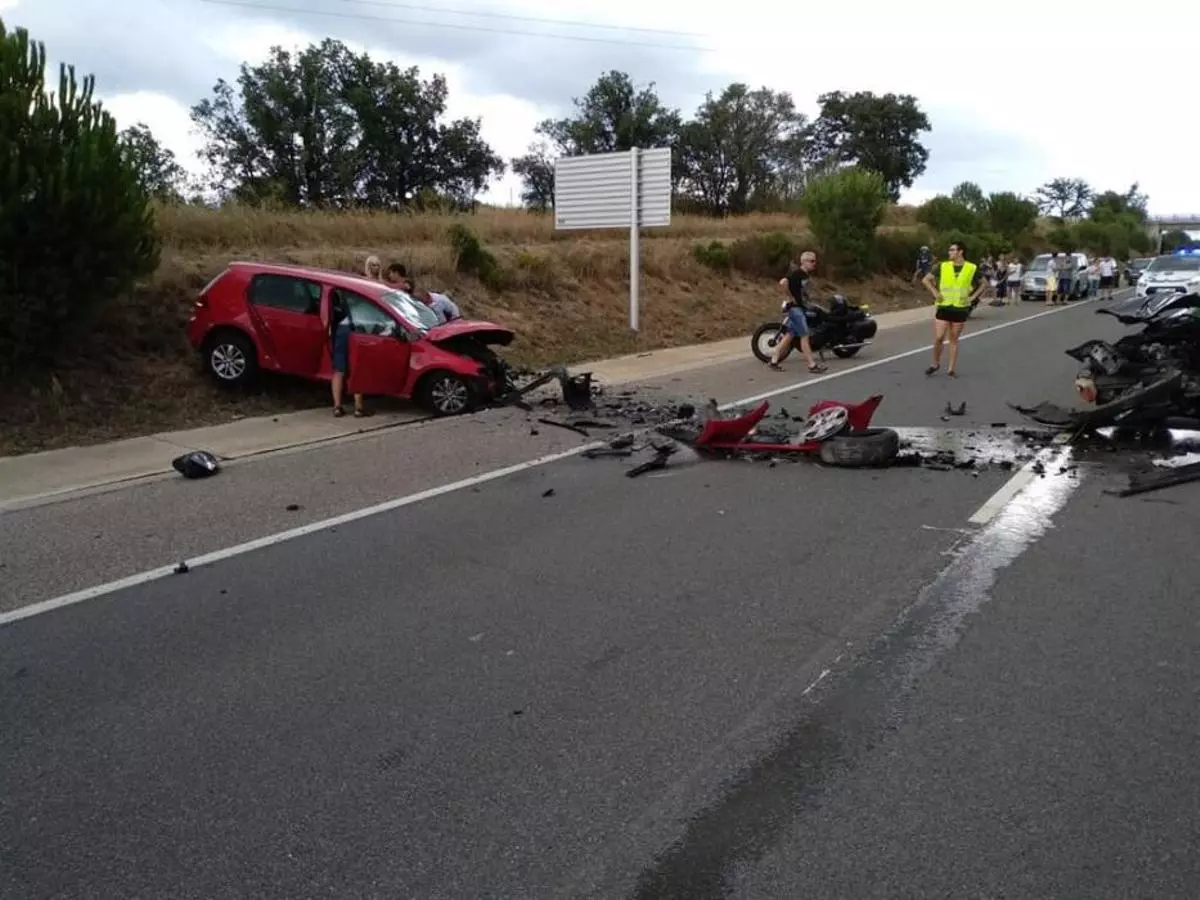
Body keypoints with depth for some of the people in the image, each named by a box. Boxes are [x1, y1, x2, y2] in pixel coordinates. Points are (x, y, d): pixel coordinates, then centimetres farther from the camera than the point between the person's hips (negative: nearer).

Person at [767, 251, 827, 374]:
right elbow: (782, 282, -30)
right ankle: (812, 365, -6)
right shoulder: (797, 273, -15)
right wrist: (792, 297, -20)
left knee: (789, 335, 10)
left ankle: (774, 361, 15)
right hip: (796, 308, -9)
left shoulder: (805, 275, 13)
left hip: (801, 308, 9)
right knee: (805, 336, -8)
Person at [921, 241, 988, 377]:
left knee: (954, 339, 6)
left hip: (960, 309, 0)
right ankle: (936, 364, 16)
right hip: (944, 307, 0)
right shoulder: (943, 266, -1)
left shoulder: (972, 268, -2)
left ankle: (952, 369, 13)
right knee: (938, 338, -5)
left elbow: (984, 284, 10)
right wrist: (935, 293, -4)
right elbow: (926, 279, 6)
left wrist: (973, 297, 0)